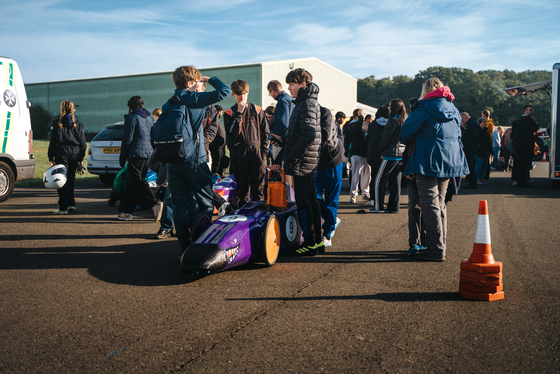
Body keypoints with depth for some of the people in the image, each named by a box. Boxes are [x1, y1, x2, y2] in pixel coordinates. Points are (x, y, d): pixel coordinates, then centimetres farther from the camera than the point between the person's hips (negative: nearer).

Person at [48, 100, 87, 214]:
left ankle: (63, 207, -2)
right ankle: (71, 204, 18)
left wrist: (51, 158, -1)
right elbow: (82, 143, 8)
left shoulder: (56, 123, 0)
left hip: (61, 152, -3)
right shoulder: (78, 124, 8)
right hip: (75, 153, 3)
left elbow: (52, 142, -3)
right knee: (71, 178, 17)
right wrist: (81, 158, 12)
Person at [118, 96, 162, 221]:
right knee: (131, 183, 12)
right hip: (149, 153, 8)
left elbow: (127, 139, -7)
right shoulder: (149, 118, 18)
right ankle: (126, 211, 15)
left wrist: (122, 159, -1)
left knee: (135, 183, -9)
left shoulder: (132, 117, -5)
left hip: (137, 154, -8)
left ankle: (155, 204, -26)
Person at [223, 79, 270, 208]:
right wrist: (239, 114, -11)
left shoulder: (257, 110, 10)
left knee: (258, 187, 0)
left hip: (257, 152, 0)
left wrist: (263, 152, 1)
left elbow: (266, 133, 10)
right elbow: (233, 133, -8)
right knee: (242, 186, 6)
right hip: (240, 154, 0)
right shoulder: (229, 113, 8)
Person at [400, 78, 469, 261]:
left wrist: (407, 143, 14)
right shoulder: (453, 109, 14)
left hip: (429, 161, -8)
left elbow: (407, 130, -6)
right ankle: (440, 245, 21)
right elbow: (458, 135, 23)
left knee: (430, 205, -4)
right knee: (440, 203, 16)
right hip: (450, 161, 8)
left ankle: (436, 249, -3)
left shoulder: (426, 107, -8)